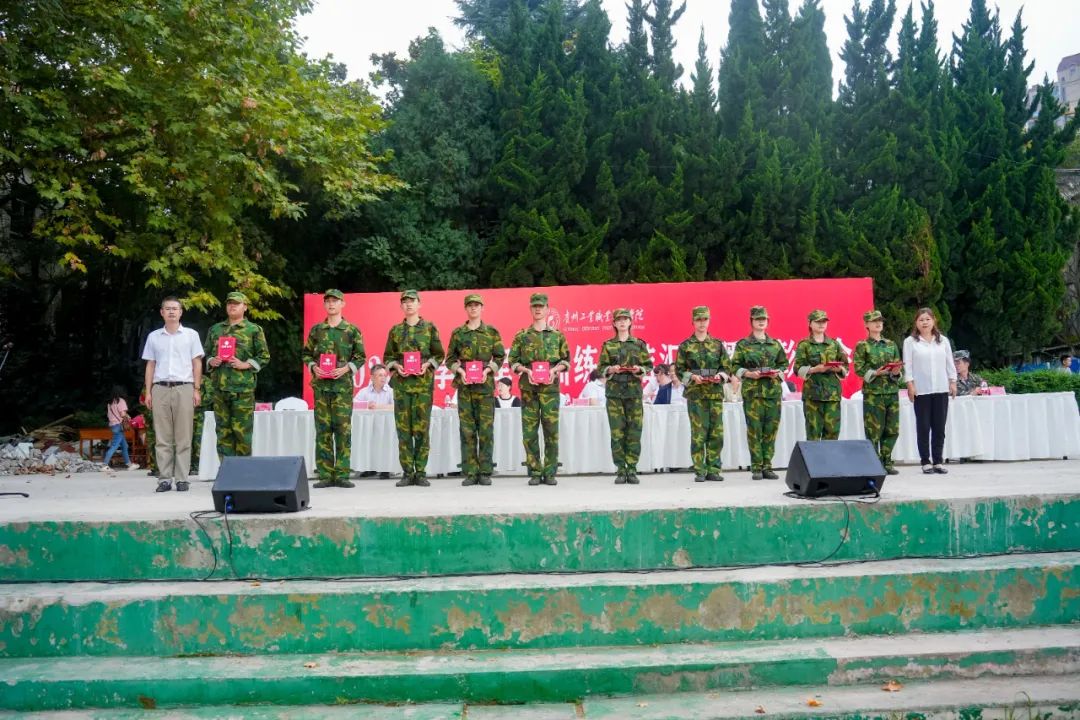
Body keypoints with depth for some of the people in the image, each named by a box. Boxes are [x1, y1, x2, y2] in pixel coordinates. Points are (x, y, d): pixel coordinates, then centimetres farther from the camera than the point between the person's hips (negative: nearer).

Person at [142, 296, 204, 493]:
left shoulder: (191, 335, 8)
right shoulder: (153, 337, 14)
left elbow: (197, 364, 6)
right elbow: (150, 366, 15)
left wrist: (197, 390, -2)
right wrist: (148, 392, 7)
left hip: (183, 388, -2)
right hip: (160, 389, 2)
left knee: (183, 437, -2)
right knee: (162, 437, 1)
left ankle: (182, 478, 0)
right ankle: (164, 478, 4)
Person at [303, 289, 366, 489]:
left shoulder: (352, 330, 4)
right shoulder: (316, 329, 11)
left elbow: (360, 357, 5)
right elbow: (306, 354, 15)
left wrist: (346, 368, -10)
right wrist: (313, 367, -3)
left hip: (343, 384, -2)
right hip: (320, 384, 2)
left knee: (343, 429, -3)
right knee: (323, 429, 2)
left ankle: (342, 474, 2)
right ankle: (325, 475, 7)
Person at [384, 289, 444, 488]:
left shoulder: (430, 328, 7)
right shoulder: (395, 330, 12)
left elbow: (439, 355, 8)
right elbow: (387, 357, 14)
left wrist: (427, 365, -9)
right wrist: (396, 366, -5)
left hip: (423, 382, -2)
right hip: (401, 383, 2)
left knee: (421, 429, -3)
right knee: (403, 429, 0)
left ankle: (421, 472, 5)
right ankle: (407, 473, 6)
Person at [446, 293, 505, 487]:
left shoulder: (491, 332, 7)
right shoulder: (458, 333, 10)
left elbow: (500, 356, 7)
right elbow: (450, 358, 11)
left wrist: (488, 370, -8)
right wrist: (459, 370, -7)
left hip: (485, 384, -1)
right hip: (464, 384, 1)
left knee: (486, 429, -2)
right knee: (467, 429, 0)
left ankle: (485, 472, 4)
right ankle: (470, 473, 5)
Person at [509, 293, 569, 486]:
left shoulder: (557, 335, 10)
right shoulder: (521, 336, 9)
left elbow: (566, 360, 12)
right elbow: (512, 361, 8)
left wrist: (555, 369, -6)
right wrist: (526, 370, -9)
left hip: (550, 386, 0)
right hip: (528, 387, 0)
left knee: (551, 430, -2)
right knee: (529, 431, -1)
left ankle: (550, 473, 6)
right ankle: (535, 472, 8)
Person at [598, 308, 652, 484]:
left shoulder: (639, 344, 8)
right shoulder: (607, 345, 8)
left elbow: (649, 366, 8)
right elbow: (601, 368, 6)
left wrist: (639, 369, -12)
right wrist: (611, 369, -13)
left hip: (634, 392, 0)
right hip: (614, 392, 0)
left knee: (634, 432, -2)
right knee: (617, 432, -2)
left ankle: (632, 470, 4)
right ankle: (621, 471, 4)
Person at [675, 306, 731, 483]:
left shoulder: (718, 344, 12)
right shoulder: (685, 346, 6)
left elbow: (727, 367, 12)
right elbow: (679, 369, 4)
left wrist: (720, 376, -8)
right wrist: (692, 377, -12)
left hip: (716, 392, 3)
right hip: (695, 393, -2)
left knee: (716, 433, 0)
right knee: (698, 433, -5)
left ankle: (713, 470, 8)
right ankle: (700, 471, 1)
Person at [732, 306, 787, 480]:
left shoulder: (775, 344, 14)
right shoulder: (743, 345, 5)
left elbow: (784, 364, 17)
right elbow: (735, 366, 3)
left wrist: (778, 372, -3)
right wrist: (748, 373, -13)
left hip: (773, 390, 3)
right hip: (752, 392, -3)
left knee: (771, 429, 2)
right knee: (754, 430, -4)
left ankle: (767, 466, 10)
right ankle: (756, 468, 2)